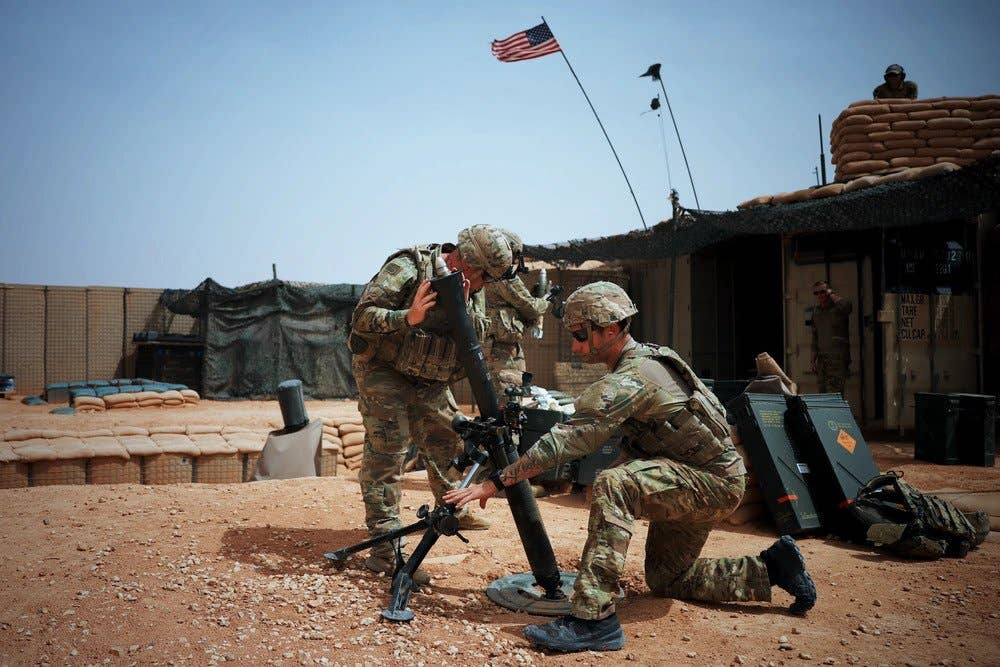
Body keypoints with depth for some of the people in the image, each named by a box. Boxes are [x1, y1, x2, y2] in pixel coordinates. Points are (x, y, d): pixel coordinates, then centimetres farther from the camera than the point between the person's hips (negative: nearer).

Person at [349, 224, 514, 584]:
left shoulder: (470, 289, 1)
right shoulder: (407, 269, -21)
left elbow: (476, 336, -7)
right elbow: (362, 317, -26)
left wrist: (462, 307, -24)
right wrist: (408, 318, -41)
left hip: (429, 380, 7)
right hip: (383, 370, -7)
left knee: (449, 443, 17)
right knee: (386, 454, -12)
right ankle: (385, 550, -10)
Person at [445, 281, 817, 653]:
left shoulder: (629, 380, -26)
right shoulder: (645, 358, 4)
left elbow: (567, 441, -32)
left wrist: (494, 482, -29)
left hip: (715, 482, -10)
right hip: (695, 482, 10)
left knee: (612, 486, -33)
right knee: (664, 579, 19)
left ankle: (594, 618, -30)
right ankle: (770, 568, 27)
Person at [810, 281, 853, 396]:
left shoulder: (837, 308, -6)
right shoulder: (816, 311, 15)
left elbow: (846, 306, -32)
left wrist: (831, 293, -14)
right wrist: (814, 360, 17)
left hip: (838, 358, -7)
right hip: (822, 358, 7)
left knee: (836, 394, -11)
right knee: (822, 393, 7)